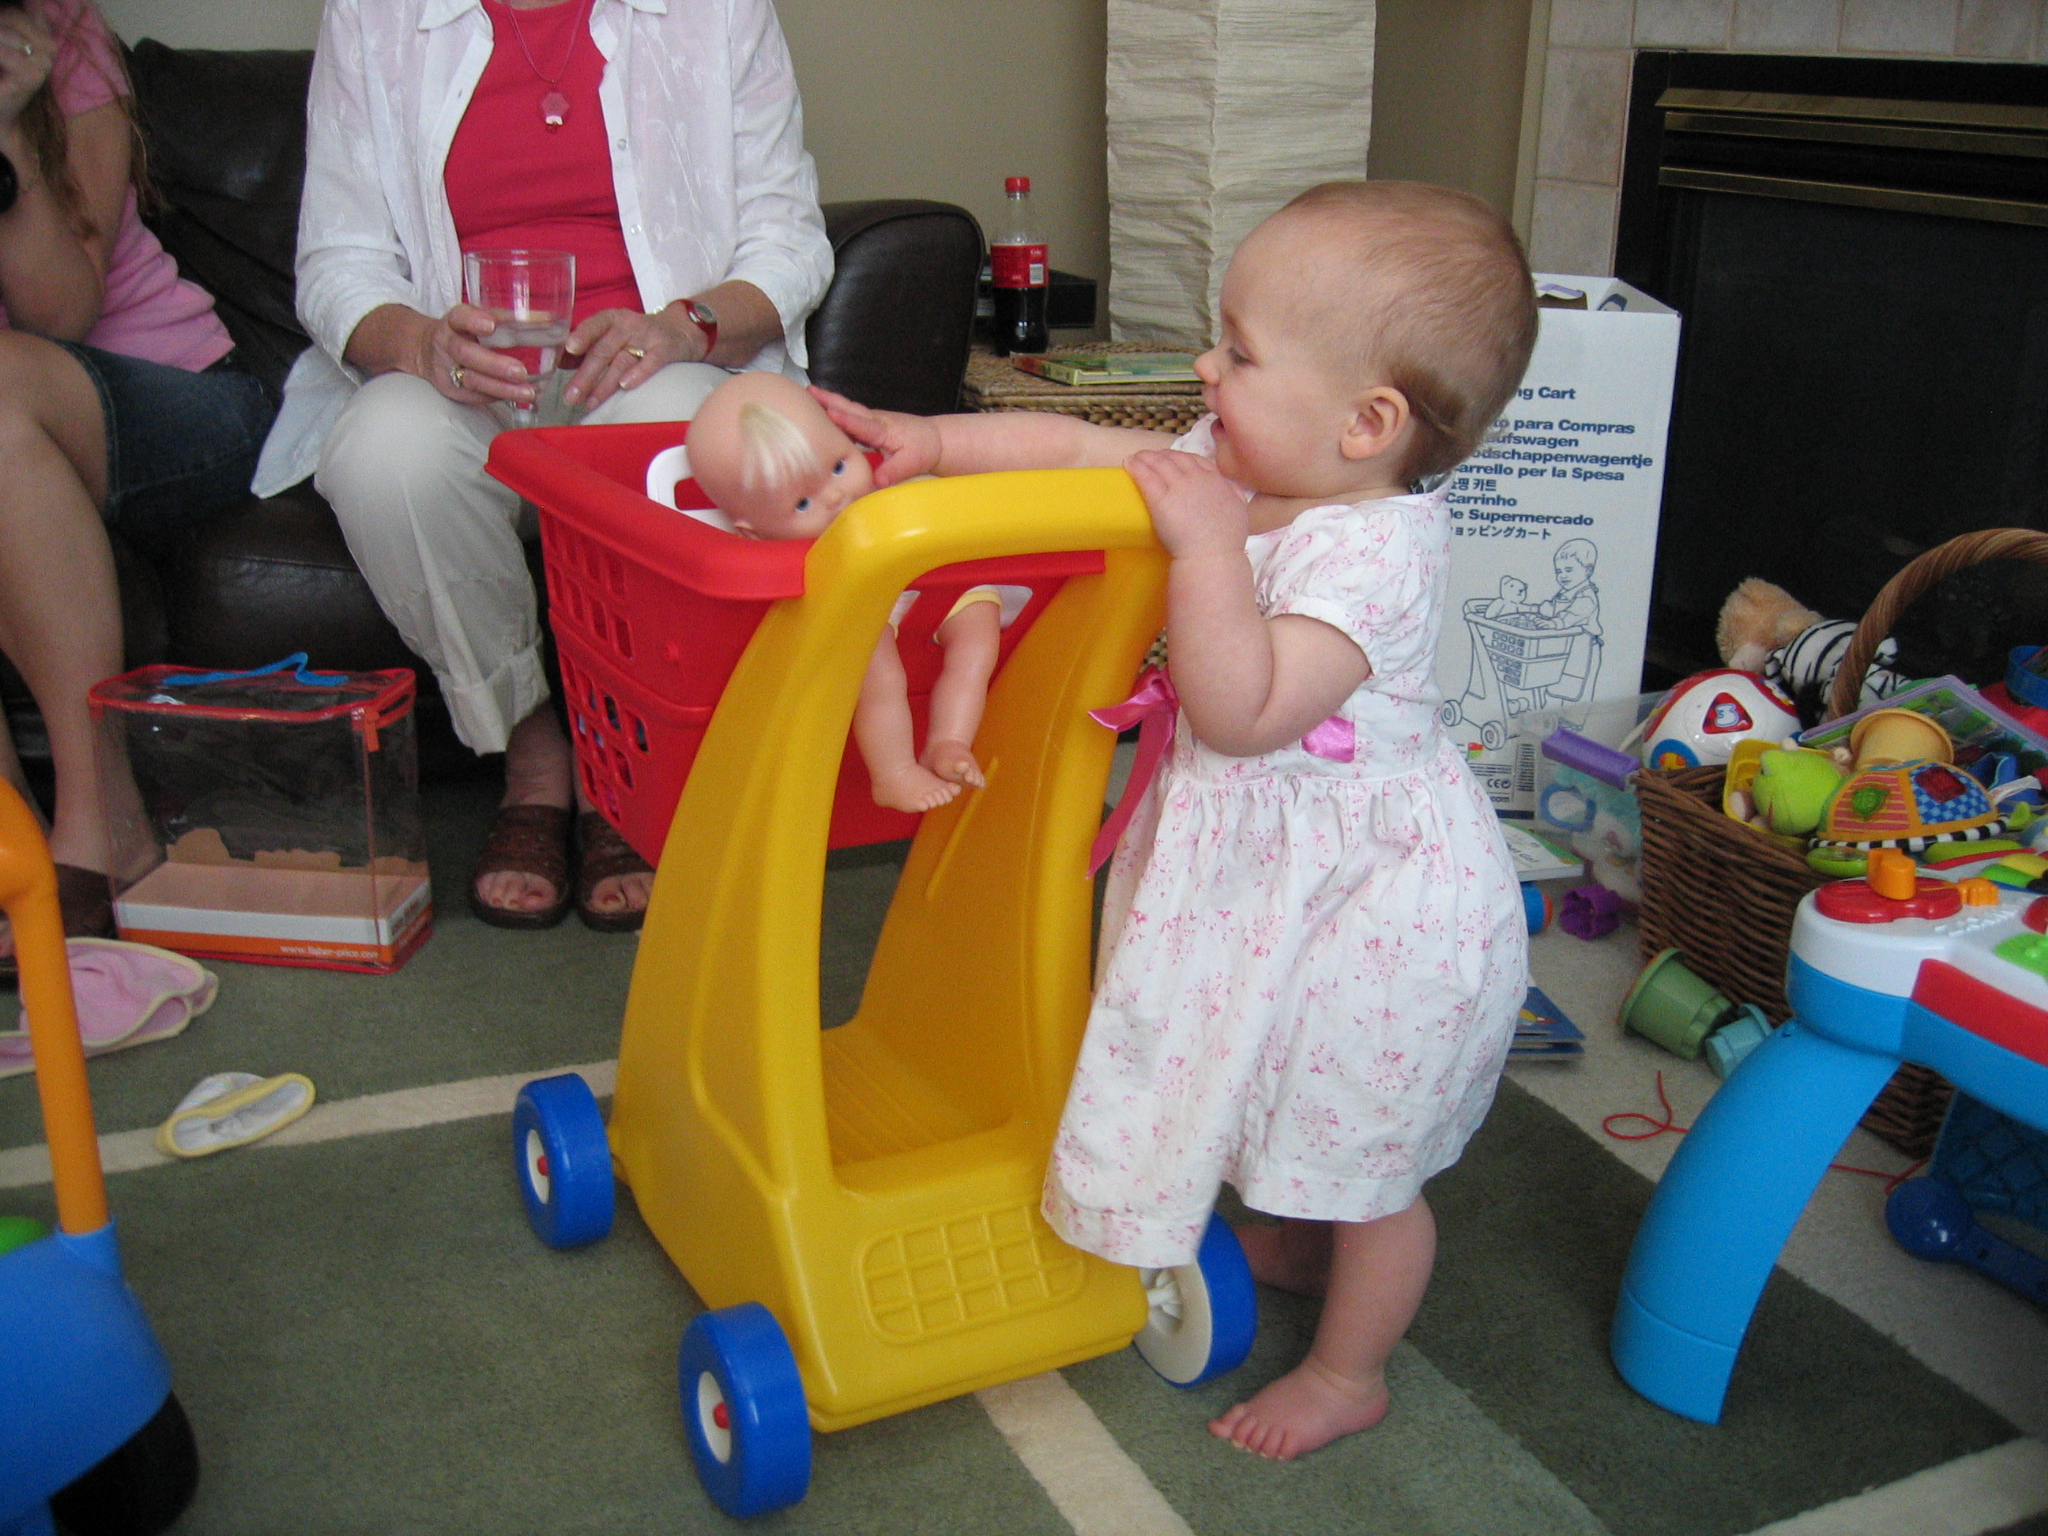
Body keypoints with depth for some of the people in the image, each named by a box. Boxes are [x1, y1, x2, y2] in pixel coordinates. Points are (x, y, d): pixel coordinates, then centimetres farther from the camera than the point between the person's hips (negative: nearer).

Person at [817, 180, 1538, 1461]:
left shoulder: (1373, 550, -31)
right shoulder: (1231, 472, -5)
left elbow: (1244, 710, -37)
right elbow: (1086, 451, 2)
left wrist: (1207, 542, -37)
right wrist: (937, 442, -5)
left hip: (1375, 898, -9)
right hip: (1268, 873, 9)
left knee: (1367, 1154, 12)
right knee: (1309, 1118, 30)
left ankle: (1349, 1373, 33)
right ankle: (1305, 1243, 57)